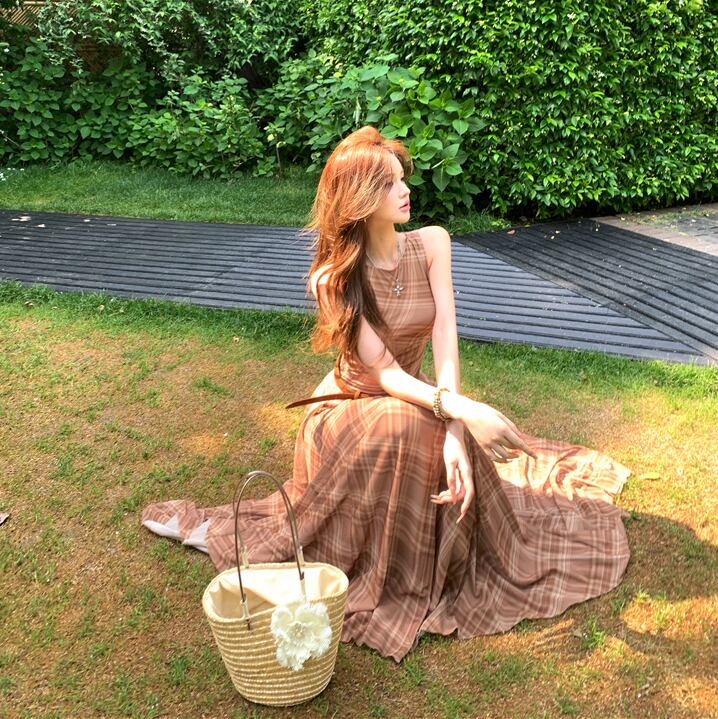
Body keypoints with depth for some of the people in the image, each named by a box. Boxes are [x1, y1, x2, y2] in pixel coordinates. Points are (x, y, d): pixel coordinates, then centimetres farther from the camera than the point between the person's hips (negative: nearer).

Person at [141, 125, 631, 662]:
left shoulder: (431, 244, -12)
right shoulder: (332, 279, -20)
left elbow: (445, 339, -21)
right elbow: (383, 372, -27)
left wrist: (452, 434, -34)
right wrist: (453, 406, -45)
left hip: (413, 403, 5)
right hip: (348, 411, -5)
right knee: (405, 425, -36)